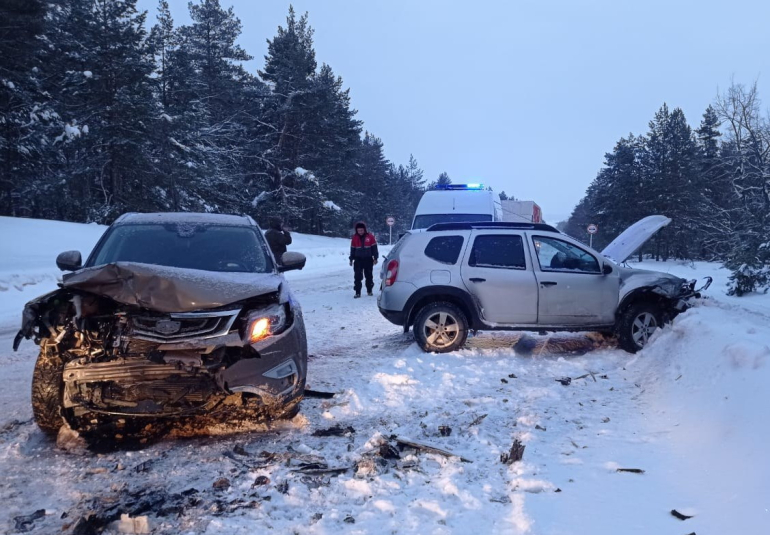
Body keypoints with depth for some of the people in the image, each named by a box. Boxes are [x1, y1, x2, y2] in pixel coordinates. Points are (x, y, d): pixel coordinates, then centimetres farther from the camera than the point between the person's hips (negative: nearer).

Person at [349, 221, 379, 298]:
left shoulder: (370, 236, -5)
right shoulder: (354, 238, 1)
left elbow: (374, 247, 0)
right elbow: (352, 249, 9)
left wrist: (375, 258, -1)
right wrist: (351, 259, 9)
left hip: (368, 259, -1)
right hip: (358, 259, 1)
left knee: (369, 276, 9)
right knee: (357, 276, -7)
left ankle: (369, 291, 22)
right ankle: (357, 292, -5)